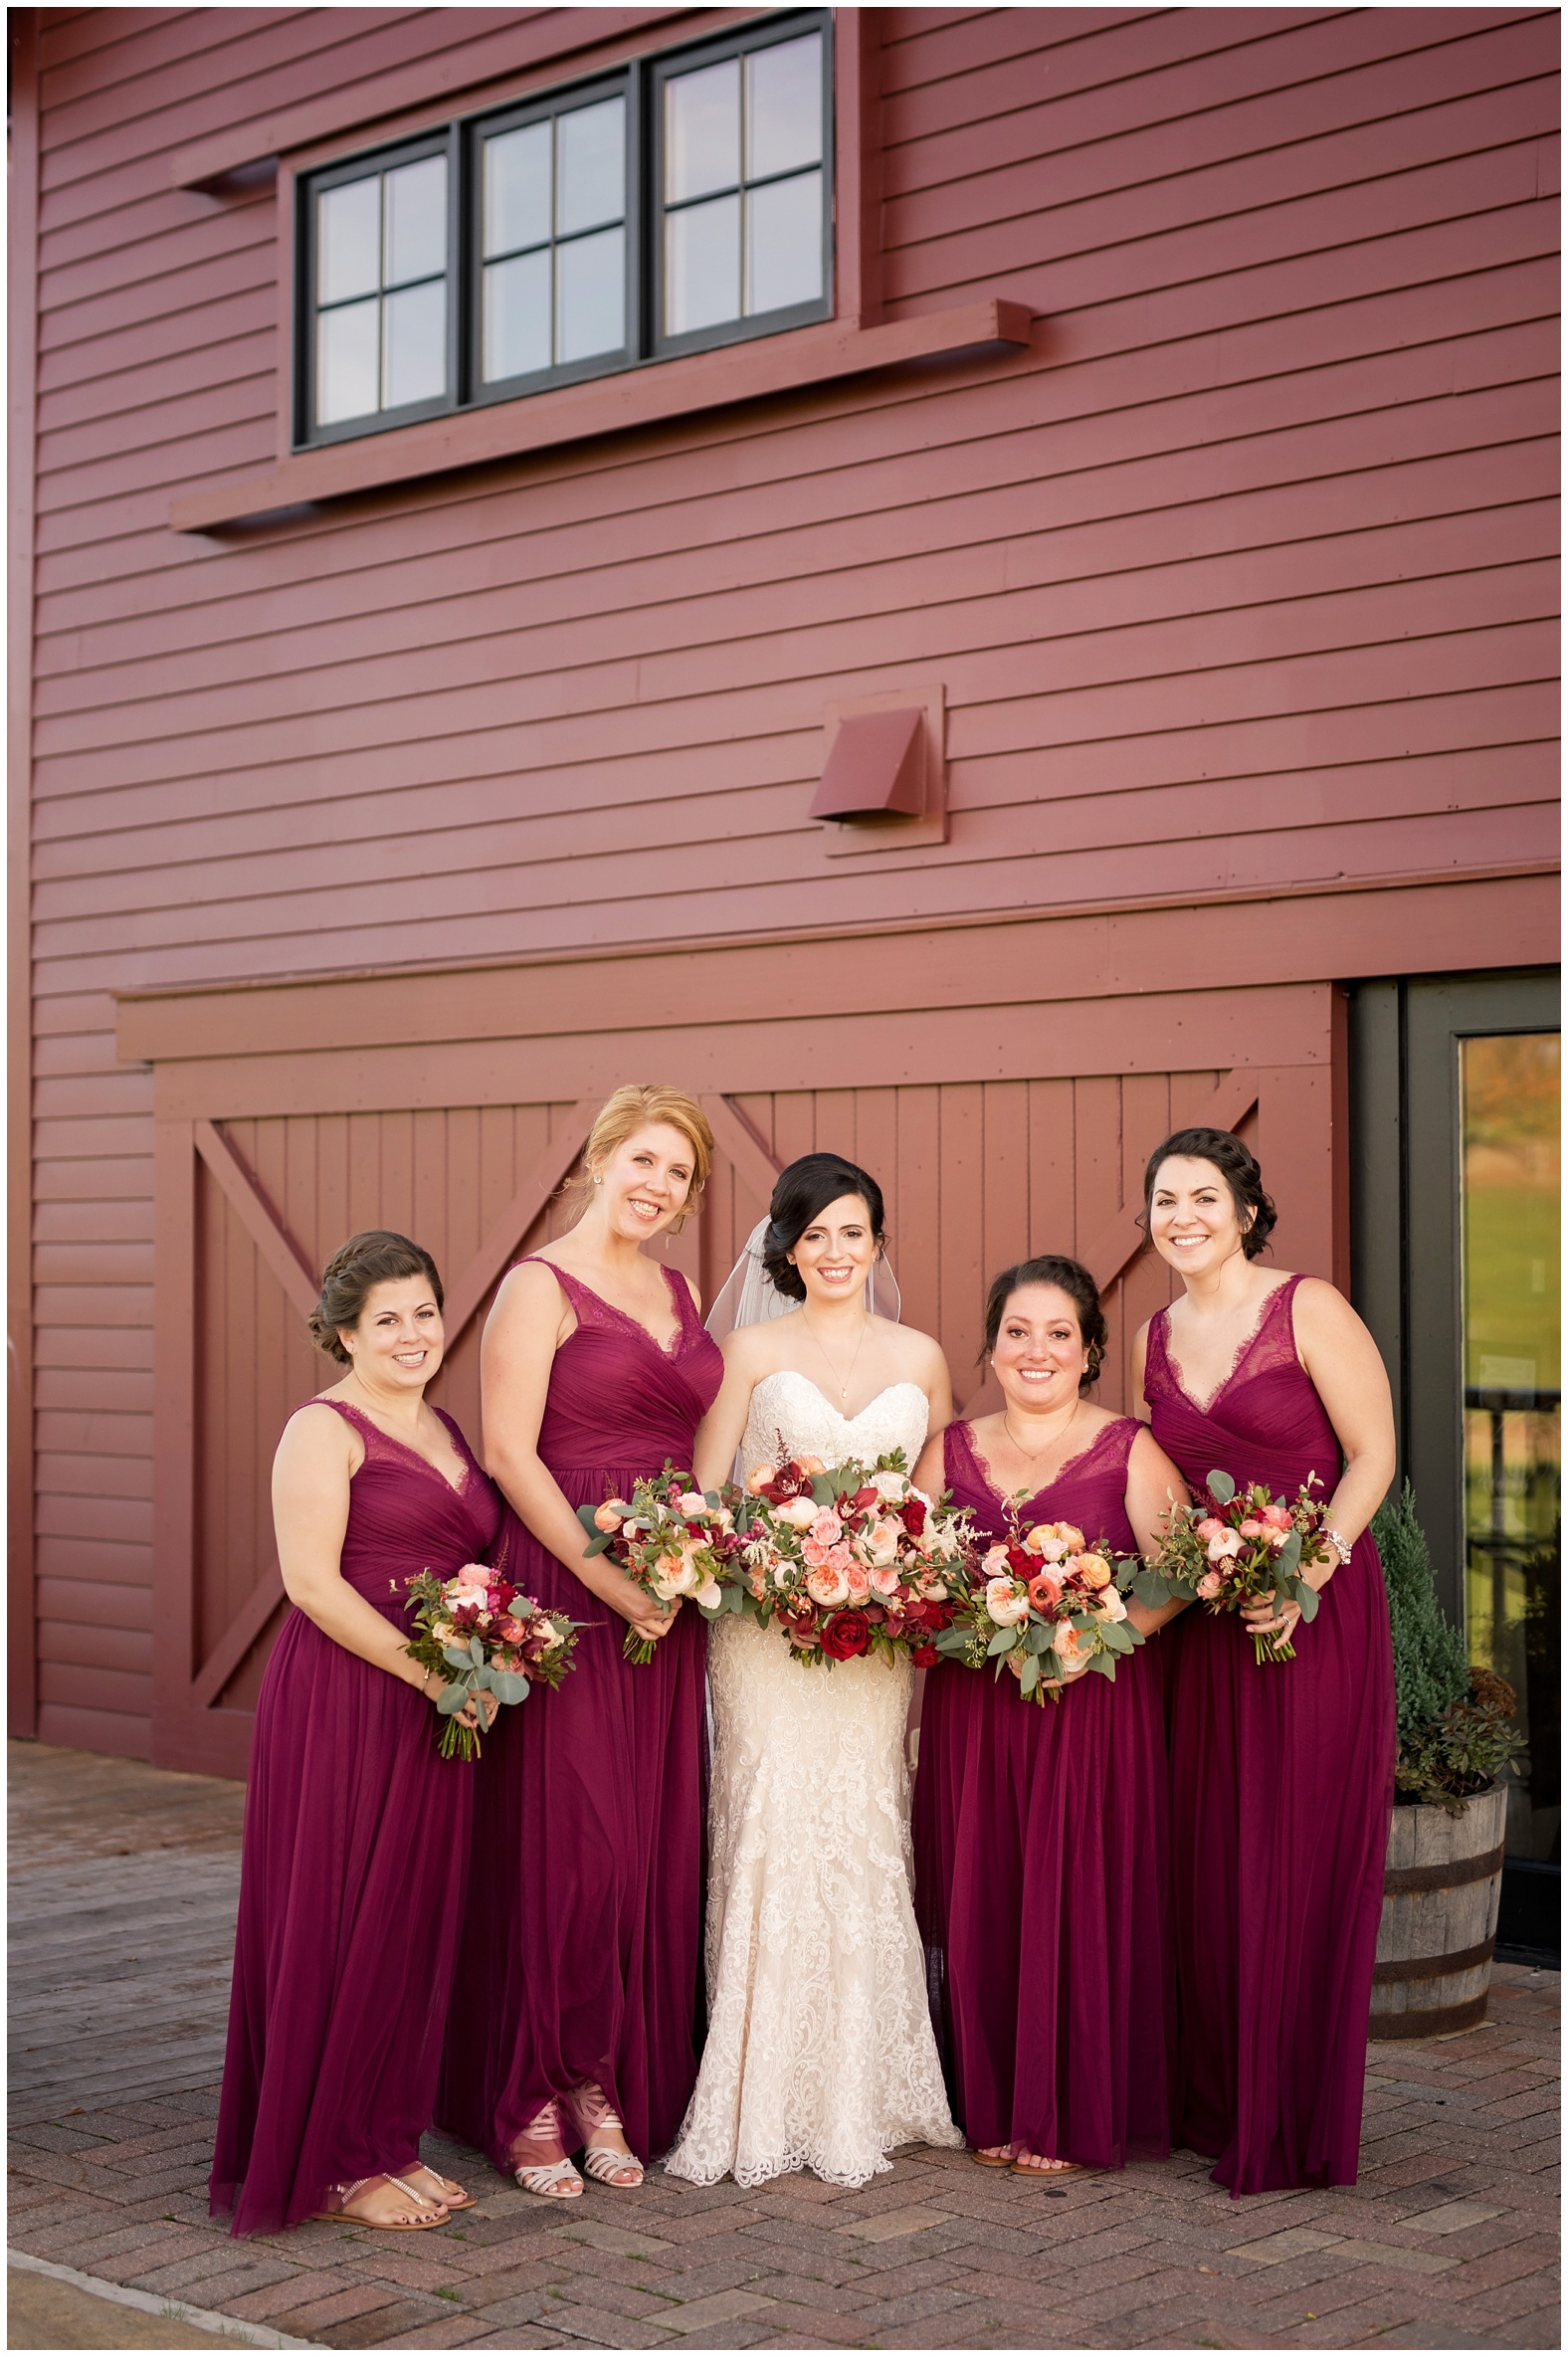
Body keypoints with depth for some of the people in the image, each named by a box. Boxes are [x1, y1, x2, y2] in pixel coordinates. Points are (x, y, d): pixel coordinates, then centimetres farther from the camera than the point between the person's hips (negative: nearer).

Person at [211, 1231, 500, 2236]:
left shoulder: (446, 1430, 16)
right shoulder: (324, 1430, -7)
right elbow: (312, 1582, -15)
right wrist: (428, 1673, -17)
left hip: (438, 1710, 7)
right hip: (342, 1701, -7)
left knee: (416, 1923, 10)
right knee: (340, 1921, -1)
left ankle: (389, 2141, 21)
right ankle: (333, 2161, 9)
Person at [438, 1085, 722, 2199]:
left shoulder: (680, 1292, 15)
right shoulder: (541, 1286, -5)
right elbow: (510, 1453, -12)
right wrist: (612, 1581, -16)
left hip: (669, 1596, 7)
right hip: (568, 1591, -6)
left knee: (657, 1842, 7)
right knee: (565, 1838, -6)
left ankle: (612, 2085, 17)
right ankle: (531, 2100, 6)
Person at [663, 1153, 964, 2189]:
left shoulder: (920, 1357, 12)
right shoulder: (754, 1348, 6)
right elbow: (702, 1491, 2)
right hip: (769, 1619, -2)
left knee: (865, 1830, 0)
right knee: (772, 1829, -8)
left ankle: (860, 2096, 9)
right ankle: (764, 2102, -1)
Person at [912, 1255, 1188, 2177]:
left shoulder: (1130, 1451, 0)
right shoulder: (951, 1450, 11)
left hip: (1097, 1705, -3)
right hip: (973, 1710, 3)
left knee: (1078, 1899, -2)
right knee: (980, 1901, 4)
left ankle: (1072, 2117, 11)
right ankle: (995, 2108, 18)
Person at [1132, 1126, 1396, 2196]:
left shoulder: (1308, 1309, -7)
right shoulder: (1154, 1340, 11)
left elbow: (1373, 1453, -9)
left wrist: (1307, 1573, -20)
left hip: (1318, 1609, -5)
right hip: (1203, 1620, 5)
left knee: (1301, 1856, -2)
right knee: (1208, 1857, 7)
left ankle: (1296, 2126, 8)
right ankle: (1218, 2102, 19)